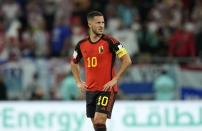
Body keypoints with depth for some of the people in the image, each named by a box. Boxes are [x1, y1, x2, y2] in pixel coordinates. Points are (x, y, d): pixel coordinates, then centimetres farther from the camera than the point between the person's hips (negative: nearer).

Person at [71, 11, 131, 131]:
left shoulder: (109, 41, -9)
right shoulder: (82, 44, 6)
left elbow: (127, 61, -12)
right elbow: (74, 63, 24)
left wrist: (114, 80, -14)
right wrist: (79, 82, 12)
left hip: (107, 89, -5)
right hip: (90, 90, 5)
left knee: (99, 121, -17)